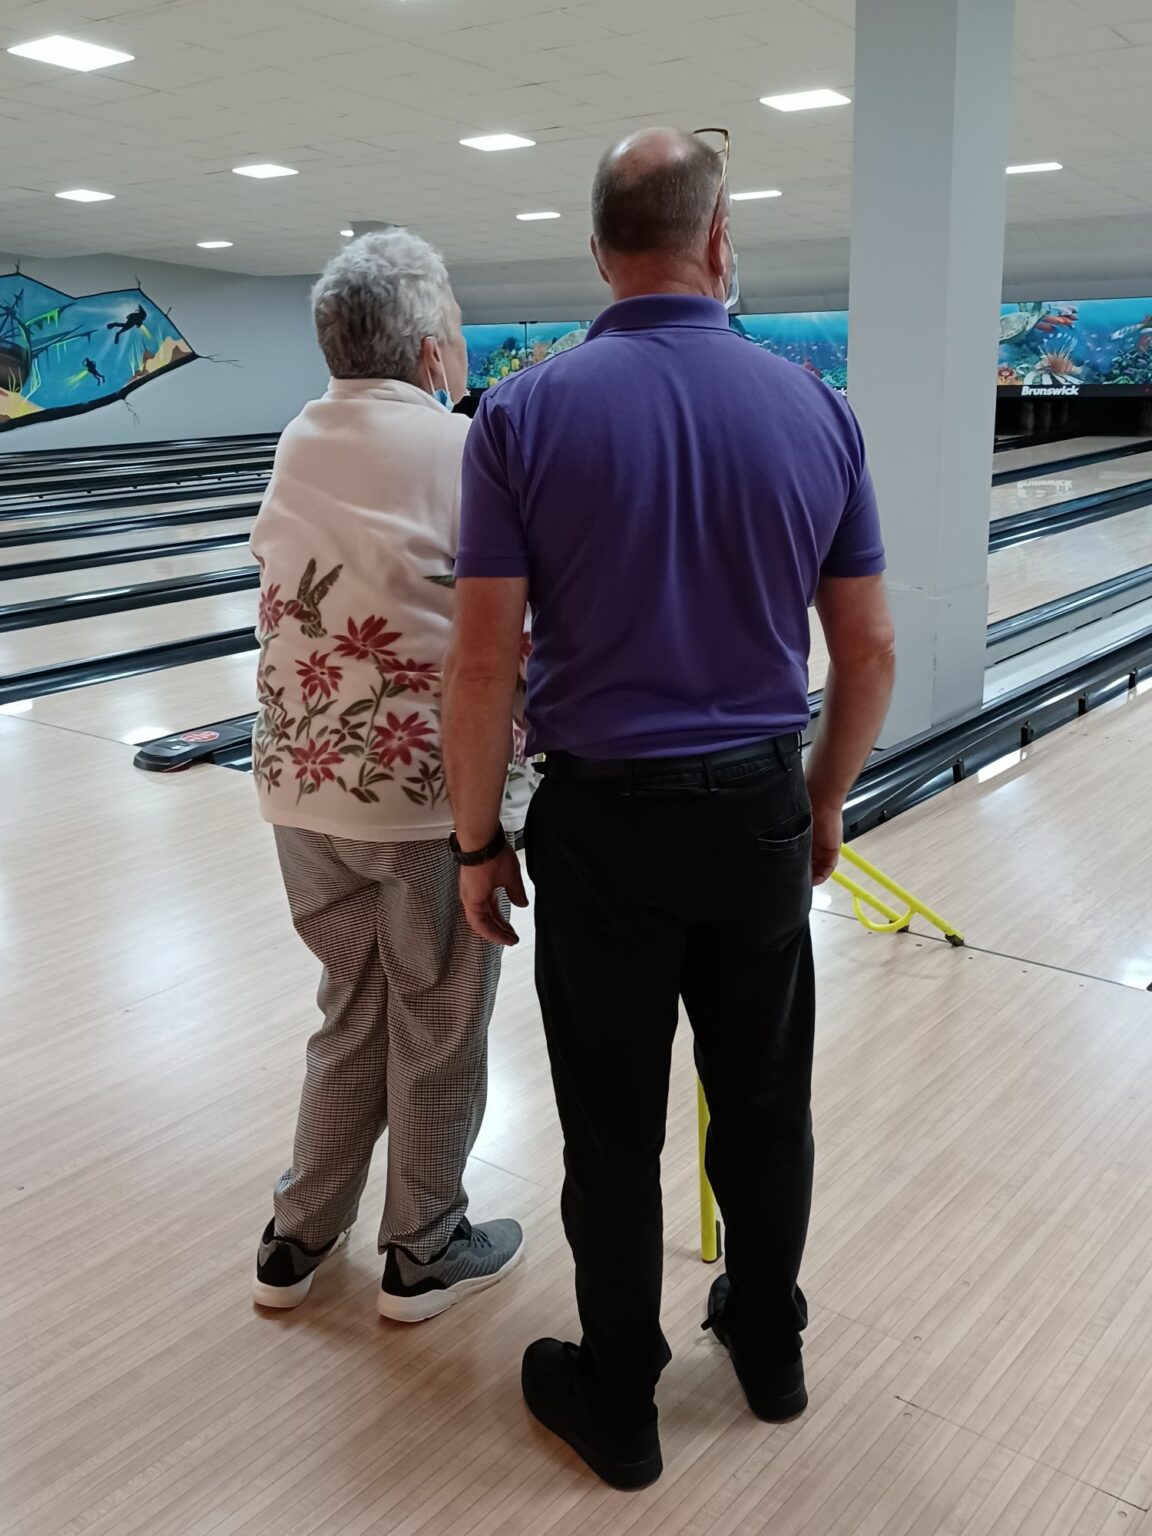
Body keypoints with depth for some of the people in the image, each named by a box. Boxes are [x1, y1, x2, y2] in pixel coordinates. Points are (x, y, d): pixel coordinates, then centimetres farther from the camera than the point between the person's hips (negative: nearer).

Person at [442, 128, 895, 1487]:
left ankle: (616, 1401, 29)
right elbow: (868, 650, 0)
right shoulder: (814, 410, -2)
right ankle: (769, 1346, 40)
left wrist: (479, 842, -1)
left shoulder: (525, 414, -10)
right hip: (757, 810, 3)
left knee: (613, 1128, 12)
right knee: (763, 1103, 20)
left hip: (604, 819, -2)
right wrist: (823, 802, 14)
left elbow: (484, 660, -12)